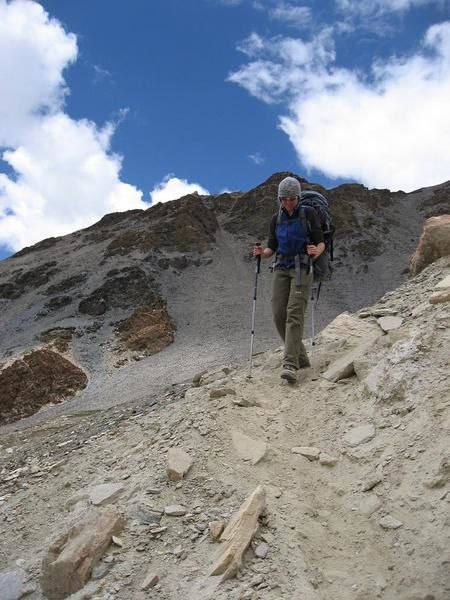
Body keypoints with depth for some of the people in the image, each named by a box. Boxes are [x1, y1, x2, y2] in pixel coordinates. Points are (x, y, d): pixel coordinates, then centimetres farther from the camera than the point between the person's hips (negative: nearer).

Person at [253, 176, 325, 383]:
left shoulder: (308, 214, 0)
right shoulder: (276, 219, 11)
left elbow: (321, 243, -1)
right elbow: (272, 248, 14)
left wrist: (316, 252, -24)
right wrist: (262, 252, -9)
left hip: (302, 268, -5)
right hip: (281, 268, 5)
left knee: (294, 313, -17)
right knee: (279, 314, -5)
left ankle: (290, 364, -24)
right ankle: (301, 358, 11)